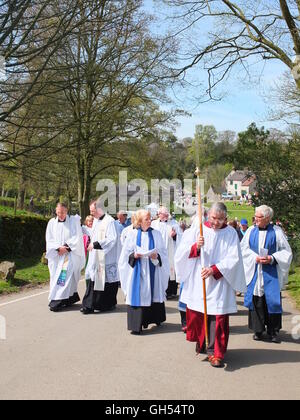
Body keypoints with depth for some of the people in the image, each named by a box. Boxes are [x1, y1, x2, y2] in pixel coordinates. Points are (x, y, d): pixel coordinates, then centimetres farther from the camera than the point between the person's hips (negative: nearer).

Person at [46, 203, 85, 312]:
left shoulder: (74, 221, 0)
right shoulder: (52, 222, 7)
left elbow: (77, 238, -4)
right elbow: (49, 240, 4)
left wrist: (67, 246, -13)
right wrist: (58, 248, -11)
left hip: (70, 255, -4)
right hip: (56, 255, 4)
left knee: (66, 277, -12)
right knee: (56, 277, 3)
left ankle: (57, 302, -11)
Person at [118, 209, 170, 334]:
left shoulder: (156, 234, 4)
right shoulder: (132, 234, 1)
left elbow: (163, 253, 4)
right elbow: (126, 254, 3)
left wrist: (157, 256, -15)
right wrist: (134, 255, -16)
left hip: (152, 271, 1)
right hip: (137, 271, -1)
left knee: (154, 294, 6)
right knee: (137, 295, -3)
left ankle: (155, 319, 23)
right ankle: (136, 325, 3)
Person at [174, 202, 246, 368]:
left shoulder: (231, 233, -1)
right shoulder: (197, 229, 2)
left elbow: (233, 258, -8)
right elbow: (183, 252, -3)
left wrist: (214, 269, -20)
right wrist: (195, 246, -23)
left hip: (219, 282, -1)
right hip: (197, 281, 2)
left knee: (218, 317, -3)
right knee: (195, 314, 10)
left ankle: (215, 352, 9)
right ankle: (201, 342, 35)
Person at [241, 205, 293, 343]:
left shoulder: (276, 231, 0)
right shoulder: (251, 231, 5)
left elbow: (286, 251, 1)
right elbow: (243, 249, 5)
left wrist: (272, 258, -13)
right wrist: (255, 257, -11)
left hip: (271, 274, -1)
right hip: (254, 272, 2)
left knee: (272, 300, 1)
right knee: (256, 299, 3)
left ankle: (273, 331, 16)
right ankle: (258, 330, 17)